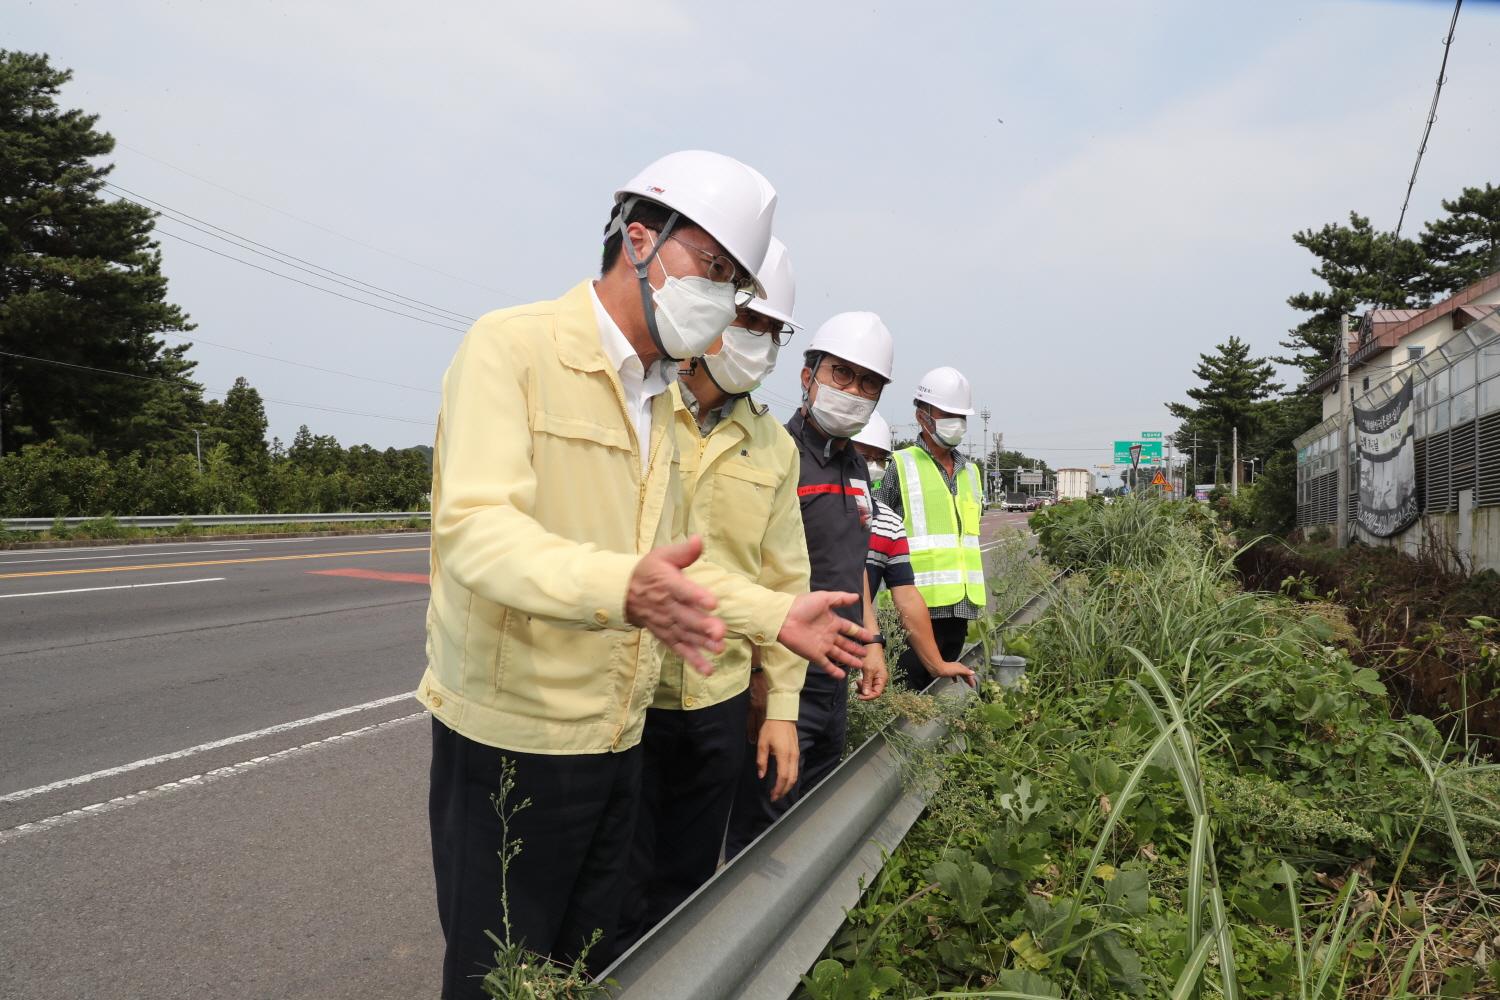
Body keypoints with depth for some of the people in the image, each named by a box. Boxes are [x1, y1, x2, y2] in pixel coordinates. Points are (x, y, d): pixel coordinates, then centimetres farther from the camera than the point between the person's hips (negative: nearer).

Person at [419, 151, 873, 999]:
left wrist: (774, 614, 8)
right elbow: (476, 528, -27)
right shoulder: (513, 346, -13)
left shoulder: (661, 398, 13)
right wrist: (624, 588, -43)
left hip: (617, 739, 7)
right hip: (511, 740, -7)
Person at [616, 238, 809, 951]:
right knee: (620, 898, 7)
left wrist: (781, 704, 10)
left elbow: (783, 580, 12)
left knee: (686, 888, 17)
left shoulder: (774, 447, 9)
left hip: (720, 702, 4)